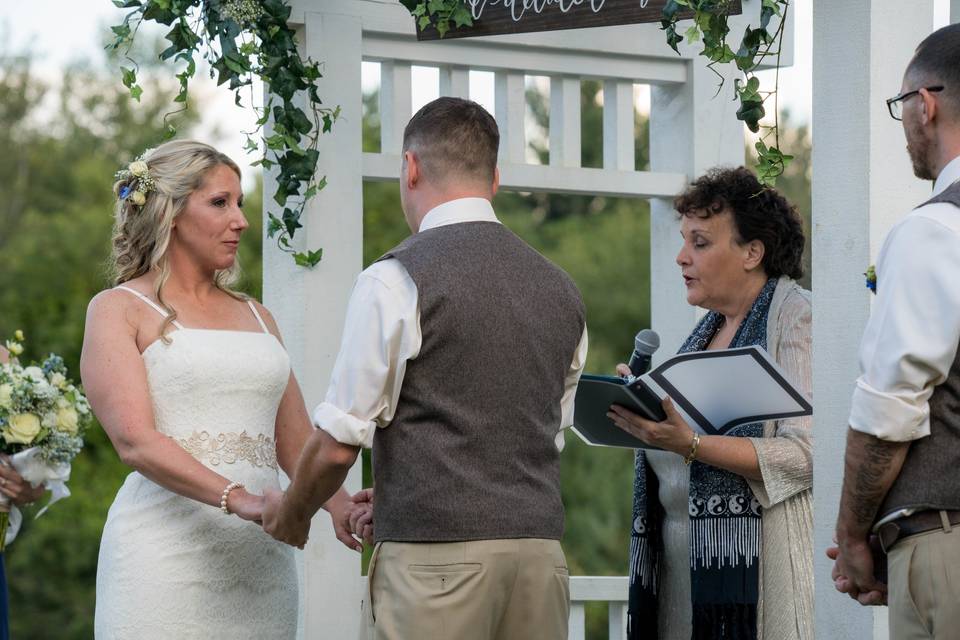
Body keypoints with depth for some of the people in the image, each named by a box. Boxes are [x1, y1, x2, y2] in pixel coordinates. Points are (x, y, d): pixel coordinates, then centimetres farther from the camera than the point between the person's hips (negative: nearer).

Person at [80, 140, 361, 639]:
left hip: (261, 559, 5)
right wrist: (238, 499, -23)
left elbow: (295, 443, 17)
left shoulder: (256, 317, 20)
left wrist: (340, 507, -4)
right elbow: (135, 441, -10)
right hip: (168, 555, -5)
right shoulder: (119, 310, 3)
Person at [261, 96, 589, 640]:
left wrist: (291, 512, 15)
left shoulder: (396, 281, -6)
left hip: (436, 556, -6)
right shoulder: (561, 290, 13)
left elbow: (339, 443, -6)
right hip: (541, 543, 6)